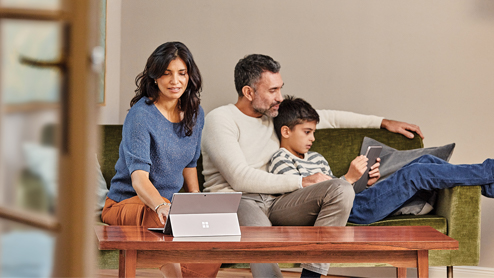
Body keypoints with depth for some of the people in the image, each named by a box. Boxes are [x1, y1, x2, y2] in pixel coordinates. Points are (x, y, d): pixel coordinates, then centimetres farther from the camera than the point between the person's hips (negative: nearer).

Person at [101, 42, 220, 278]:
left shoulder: (195, 114, 8)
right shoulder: (141, 115, -14)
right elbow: (139, 176, -26)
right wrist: (161, 206, -45)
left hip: (168, 202, 6)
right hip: (129, 201, -5)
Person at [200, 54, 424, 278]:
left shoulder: (275, 114, 19)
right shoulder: (220, 119, -3)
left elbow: (327, 118, 28)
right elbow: (240, 178, -13)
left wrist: (383, 123, 26)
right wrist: (301, 182, -10)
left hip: (274, 202, 7)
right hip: (234, 201, -7)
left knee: (341, 189, -18)